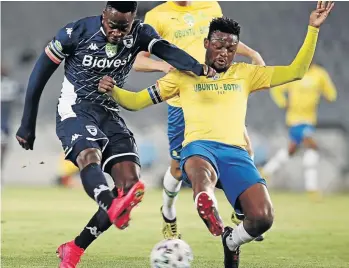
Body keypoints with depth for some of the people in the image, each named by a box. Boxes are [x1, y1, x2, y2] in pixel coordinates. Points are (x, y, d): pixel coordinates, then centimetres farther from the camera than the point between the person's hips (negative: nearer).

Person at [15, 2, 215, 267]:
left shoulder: (140, 34, -4)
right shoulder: (76, 33, -13)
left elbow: (167, 51, -24)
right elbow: (39, 76, -5)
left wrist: (198, 67, -46)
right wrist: (28, 125, -2)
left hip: (110, 114, 4)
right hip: (75, 110, -4)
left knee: (130, 182, -11)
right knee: (89, 156, -35)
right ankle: (114, 210, -66)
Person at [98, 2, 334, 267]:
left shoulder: (245, 73, 22)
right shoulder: (185, 74, 17)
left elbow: (295, 72, 18)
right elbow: (137, 101, 19)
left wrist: (313, 28, 9)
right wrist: (113, 91, -2)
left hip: (236, 152, 3)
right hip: (199, 146, -3)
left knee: (262, 217, -20)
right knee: (203, 177, -45)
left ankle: (231, 242, 12)